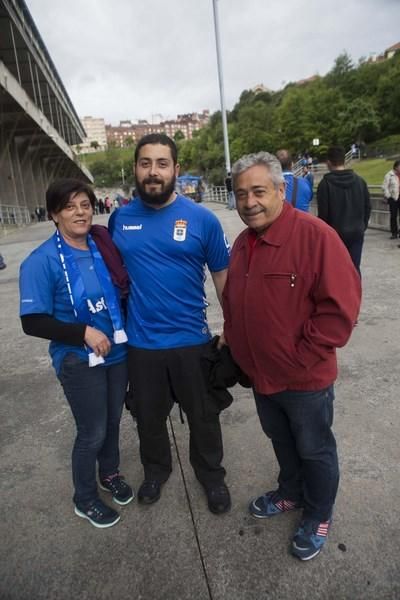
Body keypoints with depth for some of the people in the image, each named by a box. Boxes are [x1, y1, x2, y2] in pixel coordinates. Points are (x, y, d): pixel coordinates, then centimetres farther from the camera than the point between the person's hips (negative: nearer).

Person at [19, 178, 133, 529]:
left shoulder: (103, 248, -1)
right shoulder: (42, 261, -16)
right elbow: (33, 322, -15)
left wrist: (124, 330, 1)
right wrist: (84, 333, -23)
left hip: (118, 352, 5)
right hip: (79, 362, -5)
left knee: (113, 422, 21)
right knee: (92, 432, 8)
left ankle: (110, 474, 49)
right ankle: (85, 499, 35)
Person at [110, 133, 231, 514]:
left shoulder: (202, 219, -10)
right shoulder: (120, 219, -3)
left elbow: (223, 275, -3)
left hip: (192, 340, -1)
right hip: (140, 343, 2)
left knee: (203, 416, 18)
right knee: (148, 417, 22)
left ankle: (211, 475, 45)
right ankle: (156, 469, 50)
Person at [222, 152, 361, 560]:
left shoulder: (315, 235, -21)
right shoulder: (242, 243, 3)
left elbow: (340, 307, -24)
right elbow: (233, 303, 15)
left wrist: (300, 357, -20)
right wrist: (233, 340, 7)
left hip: (305, 380, -6)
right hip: (261, 374, 7)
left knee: (314, 450, 16)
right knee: (281, 441, 27)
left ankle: (319, 516, 41)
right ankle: (291, 493, 52)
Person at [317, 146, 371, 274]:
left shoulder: (326, 183, -11)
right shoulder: (359, 180, 5)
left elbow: (323, 213, -11)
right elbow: (368, 207, 9)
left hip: (335, 234, -4)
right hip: (357, 233, 4)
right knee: (354, 268, 8)